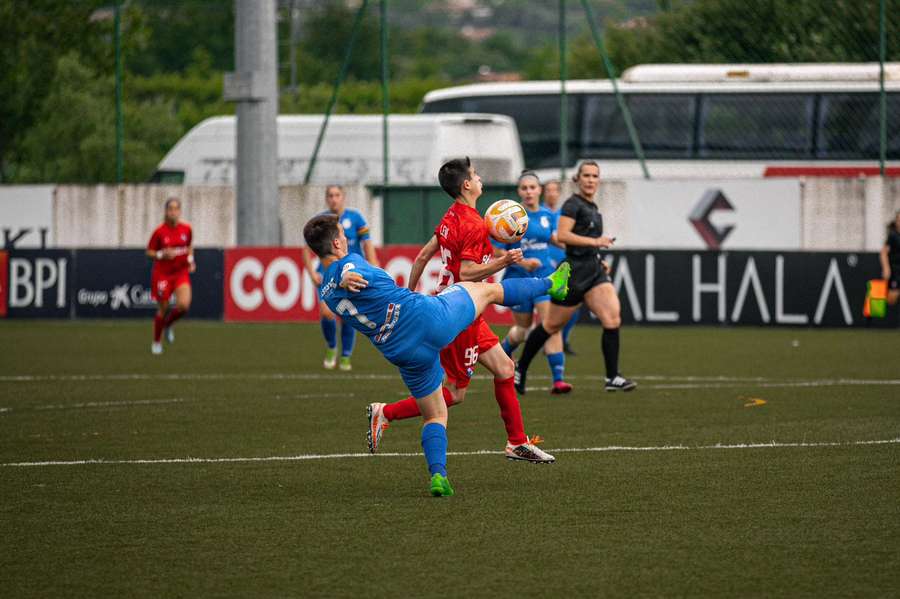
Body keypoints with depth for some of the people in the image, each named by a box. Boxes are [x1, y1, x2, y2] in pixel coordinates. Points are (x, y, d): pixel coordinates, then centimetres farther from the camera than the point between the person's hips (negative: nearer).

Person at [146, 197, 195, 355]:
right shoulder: (160, 231, -10)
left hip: (181, 272, 2)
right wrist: (162, 254, -19)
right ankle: (156, 342, 24)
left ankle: (168, 324, 15)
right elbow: (149, 252, -1)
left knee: (184, 305, -18)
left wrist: (190, 259, 2)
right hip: (162, 274, -2)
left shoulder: (186, 229, -1)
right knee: (162, 309, 2)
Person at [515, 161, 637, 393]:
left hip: (593, 270, 7)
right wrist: (594, 241, -23)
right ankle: (520, 369, 22)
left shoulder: (592, 208, 16)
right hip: (574, 271, -7)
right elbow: (562, 235, -22)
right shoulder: (573, 204, -10)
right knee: (553, 325, 5)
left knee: (613, 319, -12)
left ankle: (612, 377, -11)